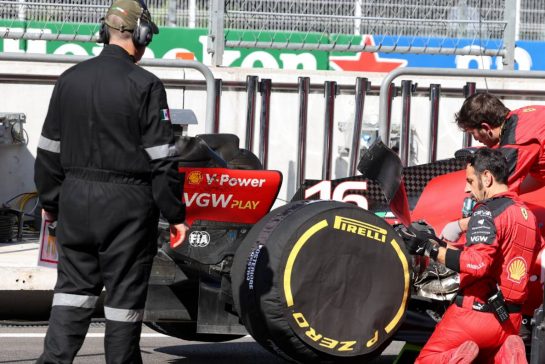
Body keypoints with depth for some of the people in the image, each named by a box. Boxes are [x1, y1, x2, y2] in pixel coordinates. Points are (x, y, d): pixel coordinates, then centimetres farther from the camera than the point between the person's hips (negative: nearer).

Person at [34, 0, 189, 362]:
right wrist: (176, 215, -5)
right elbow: (161, 159, -11)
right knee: (125, 293, 4)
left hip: (76, 197, 5)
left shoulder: (70, 80, 7)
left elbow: (49, 151, 12)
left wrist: (51, 202, 22)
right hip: (127, 203, -5)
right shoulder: (145, 86, -10)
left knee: (73, 288, 12)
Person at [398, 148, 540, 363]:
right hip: (511, 320, 8)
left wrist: (428, 248, -22)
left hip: (476, 312, -8)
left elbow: (477, 263, -25)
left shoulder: (487, 211, -12)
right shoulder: (528, 215, 15)